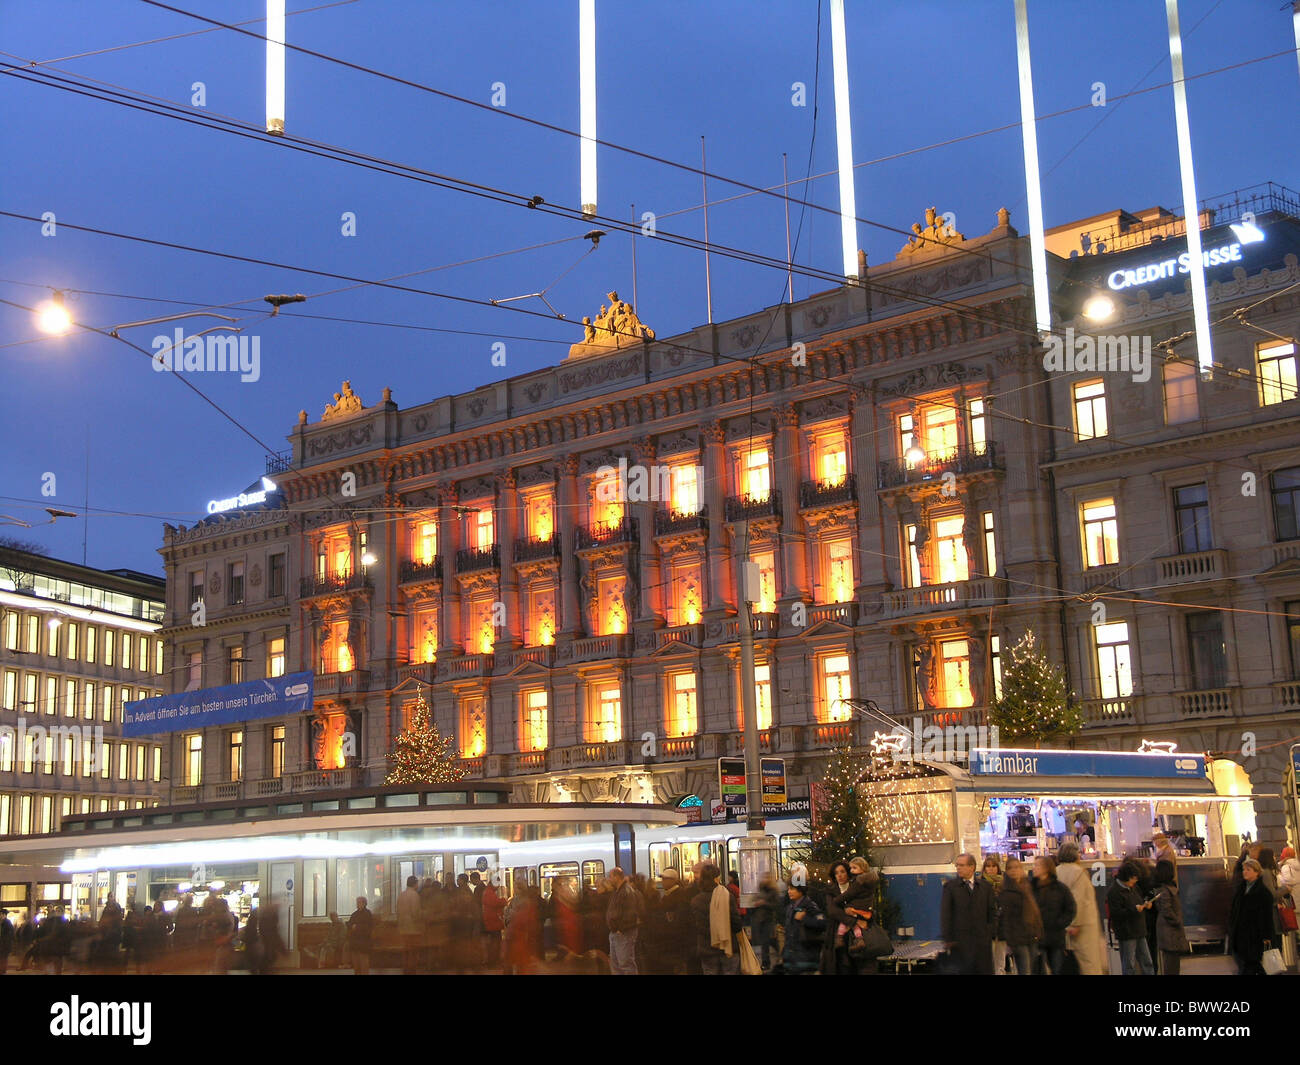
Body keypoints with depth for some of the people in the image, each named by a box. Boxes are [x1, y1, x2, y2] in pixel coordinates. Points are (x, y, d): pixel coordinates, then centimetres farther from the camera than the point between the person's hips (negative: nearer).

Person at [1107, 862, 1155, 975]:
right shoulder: (1114, 892, -15)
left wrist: (1145, 905, 6)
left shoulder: (1132, 888, 13)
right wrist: (1134, 909, -28)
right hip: (1126, 933, -9)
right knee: (1129, 965, -2)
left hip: (1139, 932, 9)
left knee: (1147, 962, 12)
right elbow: (1115, 913, -21)